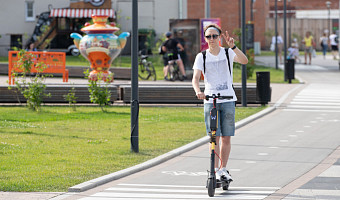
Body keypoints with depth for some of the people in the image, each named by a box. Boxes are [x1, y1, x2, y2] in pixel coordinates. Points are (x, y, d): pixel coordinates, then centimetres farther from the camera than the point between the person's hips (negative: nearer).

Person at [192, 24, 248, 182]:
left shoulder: (228, 53, 3)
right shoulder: (201, 57, 4)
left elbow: (244, 61, -16)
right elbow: (195, 78, -6)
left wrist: (233, 46, -31)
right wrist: (198, 91, -26)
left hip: (228, 100, 0)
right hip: (210, 100, 0)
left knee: (226, 137, 2)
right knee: (214, 137, -6)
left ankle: (223, 168, 15)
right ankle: (215, 170, -2)